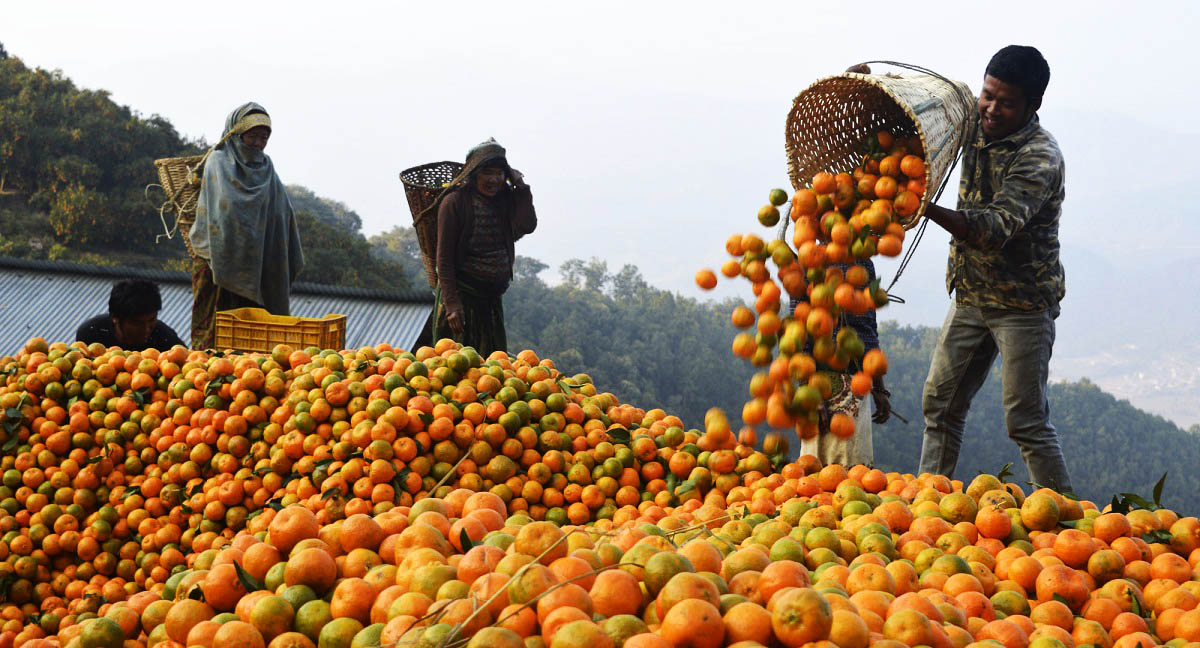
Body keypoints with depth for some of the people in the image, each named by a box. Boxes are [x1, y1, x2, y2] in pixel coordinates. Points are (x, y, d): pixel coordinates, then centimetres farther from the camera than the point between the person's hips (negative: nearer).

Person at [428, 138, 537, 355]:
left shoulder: (505, 201, 8)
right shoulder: (455, 202, -9)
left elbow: (527, 225, -11)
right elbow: (444, 258, -11)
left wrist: (520, 187, -4)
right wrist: (452, 304, -17)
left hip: (492, 297, 6)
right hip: (461, 295, -6)